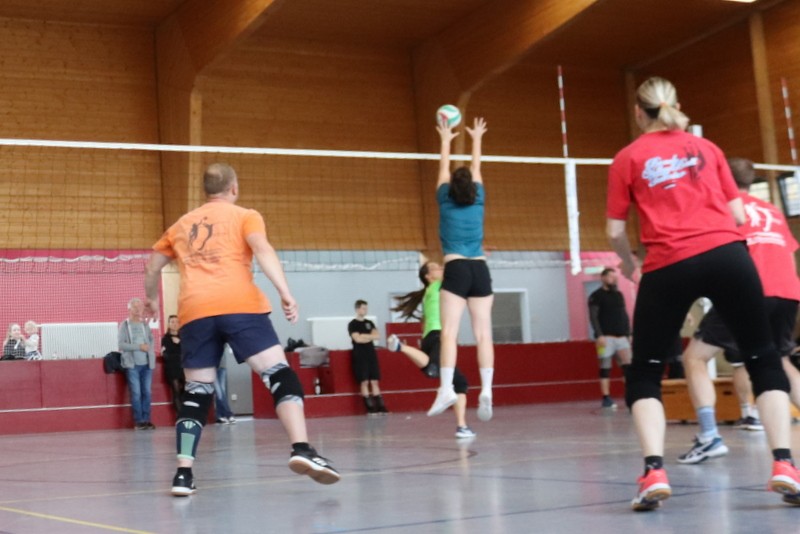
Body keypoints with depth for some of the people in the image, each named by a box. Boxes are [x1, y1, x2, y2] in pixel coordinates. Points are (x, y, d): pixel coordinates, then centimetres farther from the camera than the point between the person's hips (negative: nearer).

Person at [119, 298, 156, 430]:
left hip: (147, 364, 4)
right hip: (132, 365, -4)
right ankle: (138, 421, 0)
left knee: (147, 393, 2)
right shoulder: (124, 325, 1)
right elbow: (121, 344, -8)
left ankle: (146, 420, 7)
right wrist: (139, 347, -14)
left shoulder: (145, 324, 13)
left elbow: (151, 340, 12)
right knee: (136, 393, -4)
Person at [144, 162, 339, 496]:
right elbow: (262, 248, -6)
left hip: (194, 312, 4)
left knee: (196, 393, 12)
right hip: (238, 305, -4)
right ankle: (302, 450, -24)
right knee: (279, 373, -5)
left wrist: (152, 300, 52)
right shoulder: (245, 216, 14)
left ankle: (183, 474, 5)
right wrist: (285, 292, -15)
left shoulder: (182, 225, 27)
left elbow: (152, 268, 33)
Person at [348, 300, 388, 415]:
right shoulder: (352, 324, -2)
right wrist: (370, 336, -5)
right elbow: (357, 339, -15)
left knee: (374, 381, 3)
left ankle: (380, 406, 2)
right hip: (360, 356, -5)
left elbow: (377, 336, 2)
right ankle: (370, 407, -5)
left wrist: (364, 336, -9)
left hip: (372, 355, 5)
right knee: (364, 382, -6)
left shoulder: (369, 323, 14)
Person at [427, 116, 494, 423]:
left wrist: (446, 139, 37)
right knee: (483, 333, -2)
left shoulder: (446, 201, 6)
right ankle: (486, 390, -12)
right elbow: (475, 169, 26)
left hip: (456, 270, -2)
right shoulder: (478, 200, 10)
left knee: (449, 331, -10)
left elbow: (444, 169, 22)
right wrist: (477, 138, 41)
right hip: (480, 270, 3)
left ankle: (446, 388, -23)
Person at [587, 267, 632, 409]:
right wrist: (599, 335, -18)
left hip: (621, 336, 6)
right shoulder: (596, 296, -2)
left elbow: (624, 315, 20)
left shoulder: (619, 294, 18)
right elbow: (593, 317, -9)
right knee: (605, 368, -3)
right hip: (606, 337, -5)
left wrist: (629, 334, 14)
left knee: (628, 366, -3)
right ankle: (606, 399, -1)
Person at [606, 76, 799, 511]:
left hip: (667, 268, -1)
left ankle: (654, 472, -7)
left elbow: (615, 229, 6)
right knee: (764, 359, 11)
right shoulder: (706, 148, 15)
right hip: (727, 255, 1)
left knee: (644, 373, 11)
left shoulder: (627, 158, 9)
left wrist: (629, 263, 25)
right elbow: (737, 214, 14)